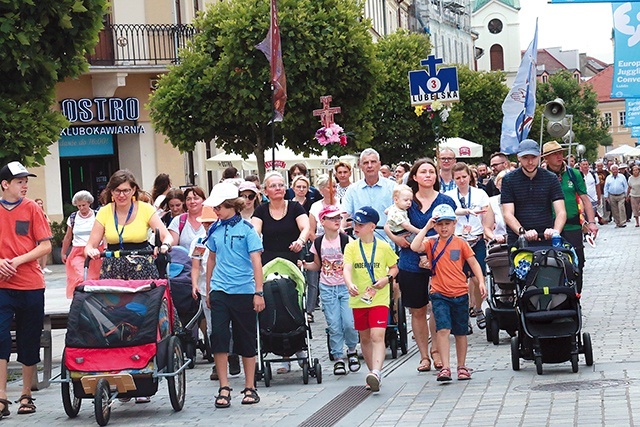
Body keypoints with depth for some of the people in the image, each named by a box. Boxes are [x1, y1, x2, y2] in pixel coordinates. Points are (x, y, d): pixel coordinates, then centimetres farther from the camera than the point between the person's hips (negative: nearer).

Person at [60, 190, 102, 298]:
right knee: (80, 278, -18)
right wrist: (63, 253, 23)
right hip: (78, 253, 1)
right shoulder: (73, 218, 9)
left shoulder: (97, 216, 2)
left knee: (94, 279, -3)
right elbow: (68, 237, 18)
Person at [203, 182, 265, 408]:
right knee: (218, 335, -9)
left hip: (244, 290, -3)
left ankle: (250, 387, 16)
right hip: (220, 290, 3)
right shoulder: (215, 229, 6)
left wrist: (259, 292, -11)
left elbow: (256, 261, -7)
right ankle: (224, 388, -3)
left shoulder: (246, 229, -5)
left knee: (246, 339, 6)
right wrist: (208, 290, 19)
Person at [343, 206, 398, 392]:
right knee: (365, 338, 13)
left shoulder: (384, 247, 0)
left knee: (377, 335, -17)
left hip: (379, 299, -3)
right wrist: (350, 284, -33)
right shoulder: (351, 247, 1)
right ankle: (373, 372, 27)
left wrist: (387, 279, -10)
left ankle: (376, 372, -28)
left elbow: (394, 267, 12)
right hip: (359, 300, 3)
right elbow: (347, 268, -13)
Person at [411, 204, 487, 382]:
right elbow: (415, 247, -16)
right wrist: (426, 228, -12)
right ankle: (445, 367, -15)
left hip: (460, 293, 1)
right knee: (443, 329, -15)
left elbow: (473, 263, 5)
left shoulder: (461, 243, 3)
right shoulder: (431, 243, 2)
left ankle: (462, 367, 24)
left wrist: (481, 282, -7)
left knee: (460, 332, 11)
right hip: (439, 294, -1)